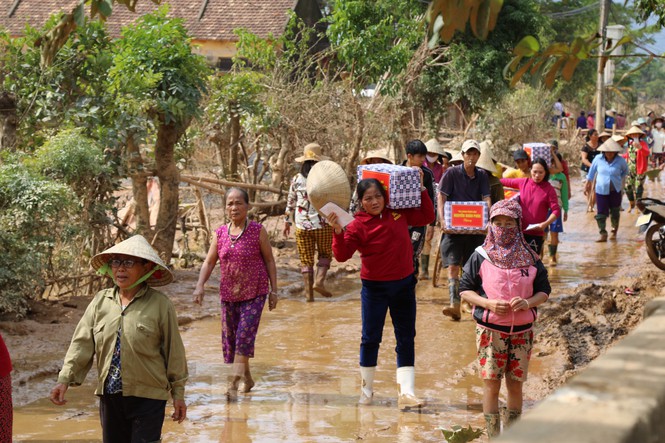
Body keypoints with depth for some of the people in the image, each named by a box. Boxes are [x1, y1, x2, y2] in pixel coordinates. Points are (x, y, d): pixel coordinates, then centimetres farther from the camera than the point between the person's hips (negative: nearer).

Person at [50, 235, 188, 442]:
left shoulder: (160, 304, -7)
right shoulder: (100, 301, 4)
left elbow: (173, 351, -2)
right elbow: (81, 343, 3)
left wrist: (178, 394, 2)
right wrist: (65, 379, -7)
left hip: (147, 397, -4)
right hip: (109, 395, 4)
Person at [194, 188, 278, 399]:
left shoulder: (258, 231, -4)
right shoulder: (220, 234, 5)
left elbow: (269, 261, 0)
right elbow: (209, 262, 6)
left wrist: (274, 290, -2)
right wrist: (200, 285, -9)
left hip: (254, 294, -4)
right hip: (228, 294, 4)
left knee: (245, 336, -15)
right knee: (230, 337, 9)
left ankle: (233, 385, -16)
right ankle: (247, 378, 28)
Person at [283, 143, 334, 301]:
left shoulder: (296, 179, 2)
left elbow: (290, 203, 9)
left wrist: (287, 222, 20)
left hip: (302, 225, 2)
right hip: (322, 224, -2)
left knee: (306, 259, 9)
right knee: (325, 254, 17)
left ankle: (309, 292, 8)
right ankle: (319, 281, -3)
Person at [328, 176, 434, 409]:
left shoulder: (399, 213, 0)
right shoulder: (357, 226, -13)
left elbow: (427, 217, 12)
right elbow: (342, 255, -19)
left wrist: (421, 189, 5)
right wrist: (338, 232, -34)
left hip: (404, 284, 4)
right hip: (374, 287, -4)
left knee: (406, 339, 3)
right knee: (371, 338, 6)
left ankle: (406, 392, 5)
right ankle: (366, 389, 25)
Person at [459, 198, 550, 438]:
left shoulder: (530, 258, 4)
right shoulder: (480, 257, -2)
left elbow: (544, 291, 7)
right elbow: (465, 290, 0)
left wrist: (528, 302, -14)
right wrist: (488, 303, -17)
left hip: (522, 331, 2)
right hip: (490, 330, -2)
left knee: (516, 384, 8)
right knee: (491, 384, 0)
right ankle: (493, 435, 9)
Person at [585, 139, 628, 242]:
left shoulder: (620, 160, -7)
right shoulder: (598, 159, -6)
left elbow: (625, 171, 16)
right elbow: (591, 173, 6)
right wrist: (587, 185, 11)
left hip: (615, 191, 0)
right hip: (601, 190, 0)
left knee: (615, 213, 10)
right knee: (601, 213, -4)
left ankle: (614, 232, 28)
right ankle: (603, 234, 3)